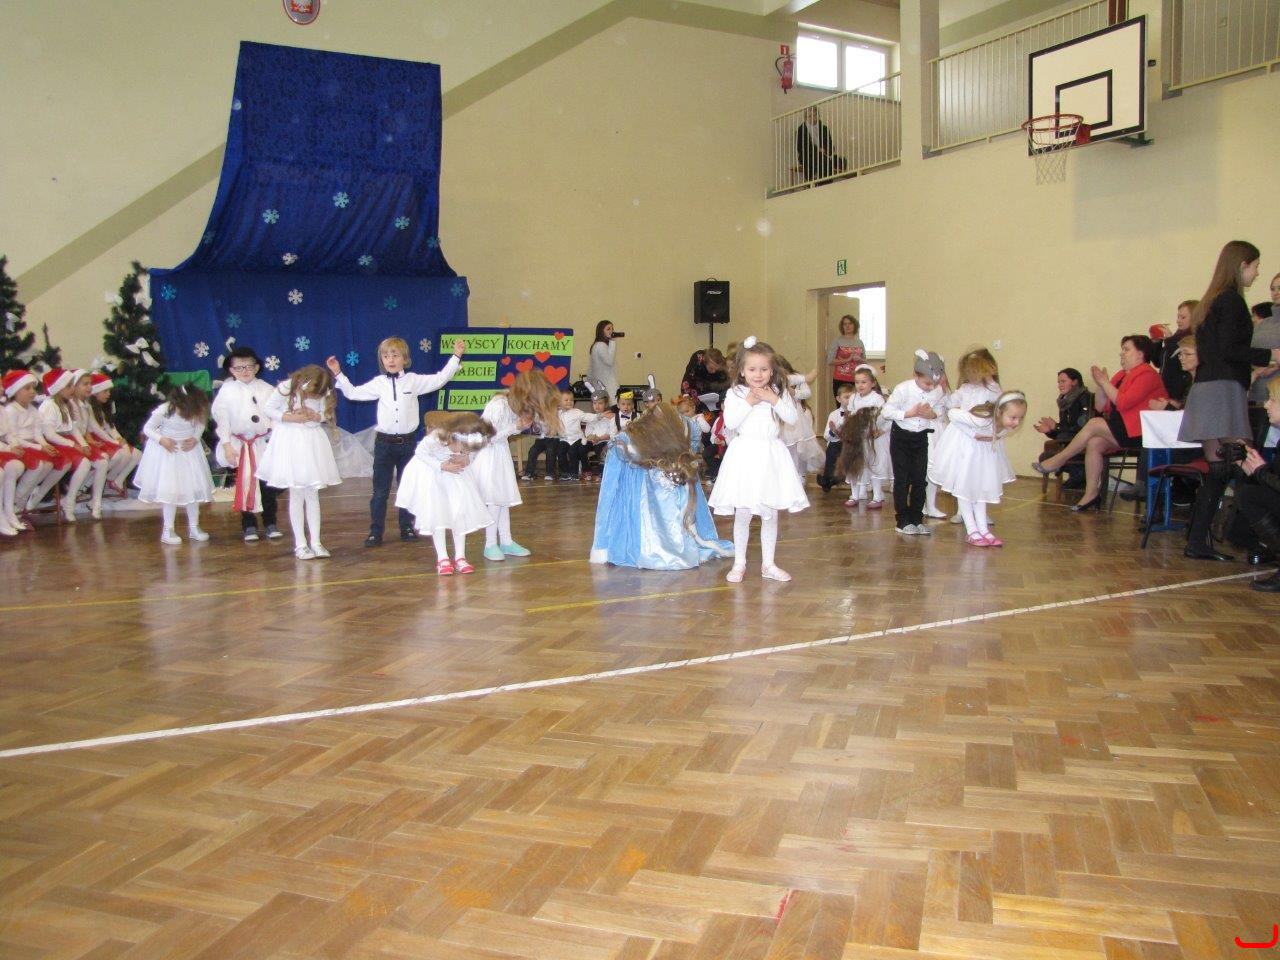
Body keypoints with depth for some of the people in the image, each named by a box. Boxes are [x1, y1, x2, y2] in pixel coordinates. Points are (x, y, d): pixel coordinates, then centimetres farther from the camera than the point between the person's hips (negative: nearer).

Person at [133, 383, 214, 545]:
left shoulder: (197, 410, -17)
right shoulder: (164, 411, -25)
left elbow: (200, 424, 5)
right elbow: (147, 428, -11)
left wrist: (195, 438, -12)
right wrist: (161, 440, -26)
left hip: (189, 450, 4)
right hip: (167, 451, -4)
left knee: (194, 487, 4)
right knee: (169, 489, -5)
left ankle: (194, 527, 17)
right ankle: (168, 530, 6)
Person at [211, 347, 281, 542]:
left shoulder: (266, 389, -1)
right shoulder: (227, 391, -4)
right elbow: (220, 418, -4)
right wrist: (227, 445, -9)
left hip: (265, 443, 1)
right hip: (240, 444, -1)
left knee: (267, 484, 6)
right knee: (245, 483, 5)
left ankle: (270, 524, 18)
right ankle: (249, 526, 16)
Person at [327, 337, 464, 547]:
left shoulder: (414, 381, 0)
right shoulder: (378, 384, 2)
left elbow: (440, 379, -1)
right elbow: (352, 393, 10)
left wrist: (456, 356, -5)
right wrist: (338, 374, 6)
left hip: (408, 441, 0)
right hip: (385, 442, 0)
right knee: (380, 490, 3)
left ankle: (407, 528, 23)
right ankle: (375, 532, 8)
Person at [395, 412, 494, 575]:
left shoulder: (473, 439, -27)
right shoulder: (436, 437, -37)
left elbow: (475, 452, -3)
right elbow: (420, 452, -19)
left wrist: (467, 459, -25)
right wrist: (442, 466, -29)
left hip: (456, 470, 4)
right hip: (431, 471, -4)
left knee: (461, 512, -3)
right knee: (436, 512, -8)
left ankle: (460, 557, 6)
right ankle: (442, 558, 2)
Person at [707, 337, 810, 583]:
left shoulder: (778, 392, 5)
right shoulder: (735, 393, -2)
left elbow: (792, 417, -4)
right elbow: (730, 422, -13)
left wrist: (773, 400, -14)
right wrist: (749, 402, -17)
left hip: (770, 456, 3)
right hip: (745, 455, -2)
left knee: (770, 514, 9)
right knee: (742, 515, 3)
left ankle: (768, 564, 21)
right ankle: (739, 564, 16)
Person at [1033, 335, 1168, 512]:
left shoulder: (1146, 374, -10)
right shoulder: (1122, 375, 16)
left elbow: (1123, 402, -22)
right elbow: (1105, 407, 13)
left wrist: (1105, 382, -13)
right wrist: (1100, 384, 0)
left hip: (1137, 433, -8)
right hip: (1122, 429, 8)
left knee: (1094, 424, -17)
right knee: (1094, 443, -14)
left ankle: (1058, 461, -4)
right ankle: (1091, 494, -14)